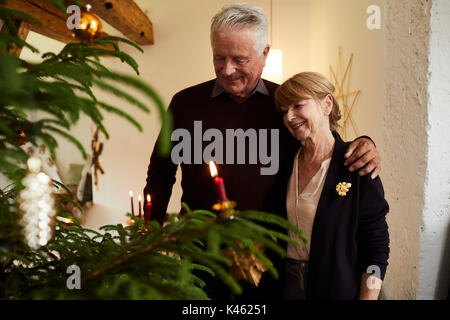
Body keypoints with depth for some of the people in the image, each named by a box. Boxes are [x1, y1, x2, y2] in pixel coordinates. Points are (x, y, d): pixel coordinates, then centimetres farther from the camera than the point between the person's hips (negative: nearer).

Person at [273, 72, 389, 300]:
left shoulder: (356, 167, -16)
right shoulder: (287, 163, -2)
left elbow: (377, 249, -14)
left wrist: (367, 296, -17)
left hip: (339, 288, -4)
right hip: (287, 282, 4)